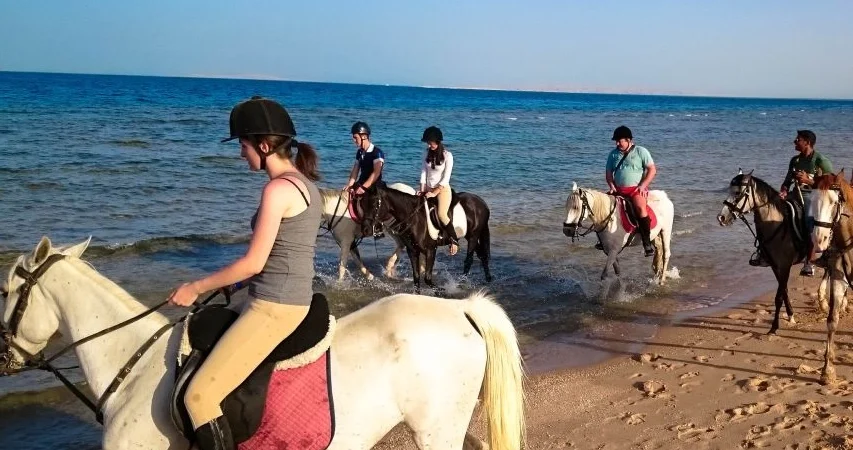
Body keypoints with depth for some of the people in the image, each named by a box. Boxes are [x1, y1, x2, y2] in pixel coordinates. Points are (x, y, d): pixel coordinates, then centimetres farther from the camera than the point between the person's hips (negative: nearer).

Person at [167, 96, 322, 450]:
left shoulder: (278, 189, -18)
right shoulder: (303, 182, 11)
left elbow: (254, 262, -19)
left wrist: (196, 287, -8)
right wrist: (235, 283, 18)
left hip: (273, 308, -11)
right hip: (292, 301, 11)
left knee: (198, 397, -11)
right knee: (206, 336, 28)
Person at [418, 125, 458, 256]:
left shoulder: (447, 156, -10)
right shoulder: (428, 153, 6)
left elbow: (445, 178, -13)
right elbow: (423, 172, 4)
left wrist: (434, 193, -18)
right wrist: (422, 190, -7)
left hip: (442, 189, -6)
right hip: (428, 190, 7)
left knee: (441, 214, -25)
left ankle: (454, 240, -10)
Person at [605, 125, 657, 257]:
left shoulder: (641, 152, 0)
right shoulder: (613, 154, 12)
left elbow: (652, 170, -2)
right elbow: (609, 173, 16)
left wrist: (642, 186, -13)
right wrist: (612, 186, -3)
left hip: (637, 189, -5)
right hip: (618, 190, 5)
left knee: (640, 208, -34)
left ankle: (647, 243, -28)